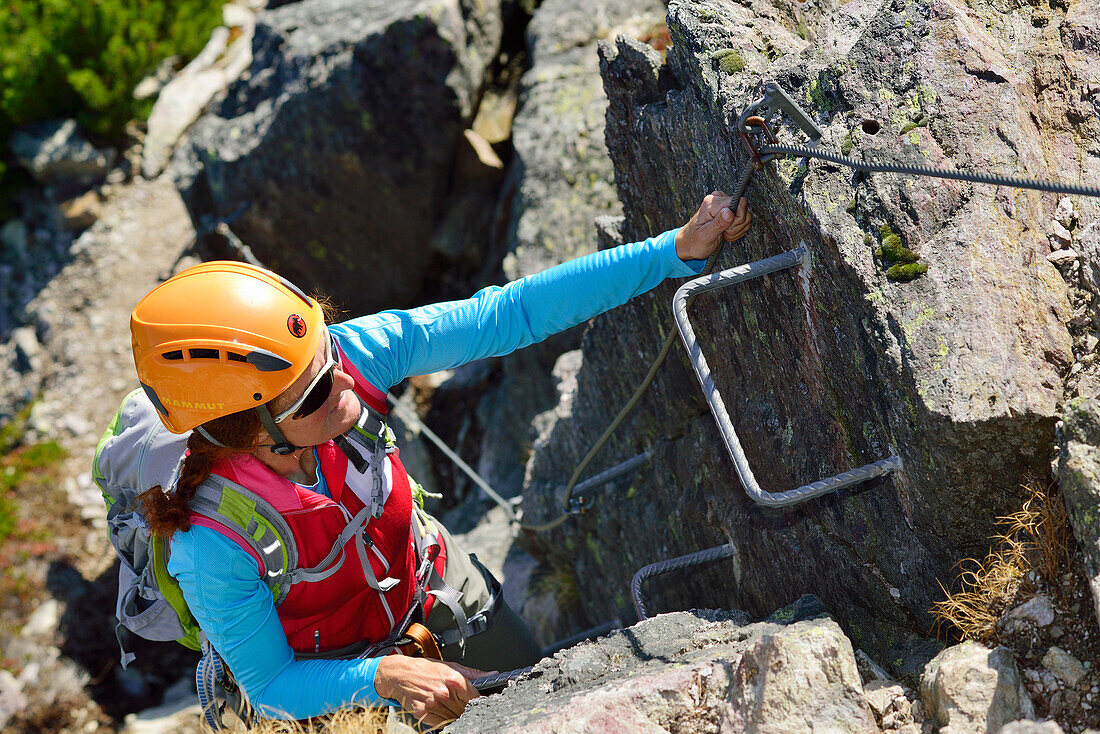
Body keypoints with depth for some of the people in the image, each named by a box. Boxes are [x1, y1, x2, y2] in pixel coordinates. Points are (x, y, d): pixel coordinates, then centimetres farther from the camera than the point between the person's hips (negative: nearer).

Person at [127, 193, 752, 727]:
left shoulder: (354, 352, -33)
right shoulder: (212, 549, -40)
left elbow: (510, 314, -28)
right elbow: (271, 688, -24)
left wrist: (676, 249, -30)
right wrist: (386, 678, -42)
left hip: (426, 573, 4)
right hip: (336, 671, -4)